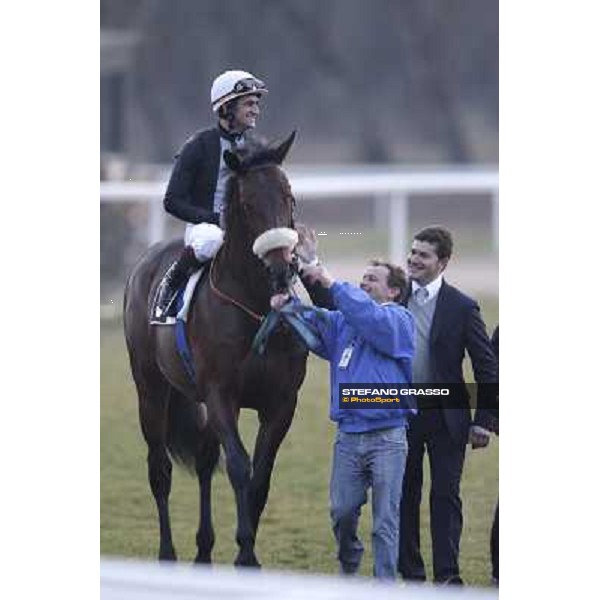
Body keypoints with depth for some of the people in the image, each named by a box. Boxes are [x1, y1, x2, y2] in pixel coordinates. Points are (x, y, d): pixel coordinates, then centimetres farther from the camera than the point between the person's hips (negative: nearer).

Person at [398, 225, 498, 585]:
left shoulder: (462, 308, -5)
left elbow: (487, 368, -3)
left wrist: (483, 420, -8)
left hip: (446, 417, -3)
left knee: (446, 495, -2)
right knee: (404, 495, 7)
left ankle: (447, 574, 1)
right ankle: (411, 574, 15)